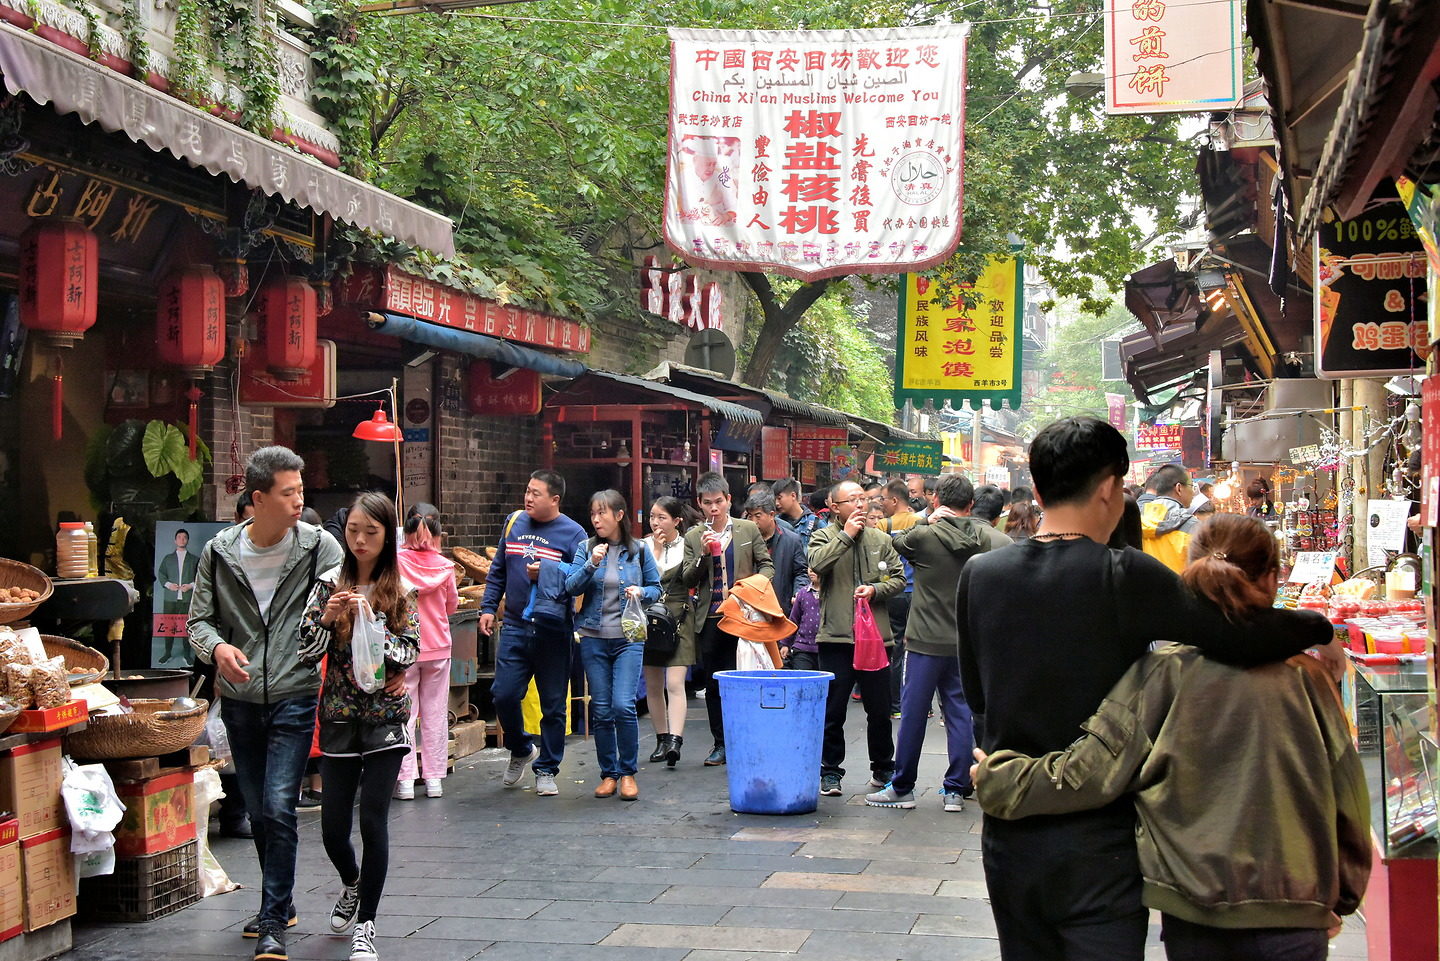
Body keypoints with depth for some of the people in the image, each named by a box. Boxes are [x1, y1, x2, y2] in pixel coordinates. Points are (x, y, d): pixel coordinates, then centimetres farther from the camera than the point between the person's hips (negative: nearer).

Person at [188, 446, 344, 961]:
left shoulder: (318, 546, -7)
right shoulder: (219, 552, -1)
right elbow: (200, 619, 4)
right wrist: (217, 647, -18)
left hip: (294, 699, -3)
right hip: (240, 702, 3)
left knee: (279, 808, -12)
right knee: (257, 812, 15)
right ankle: (280, 903, 34)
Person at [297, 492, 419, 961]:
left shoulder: (400, 590, 0)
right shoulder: (329, 584, 2)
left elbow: (409, 654, -7)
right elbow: (306, 654, 0)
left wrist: (371, 621, -19)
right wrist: (326, 618, -17)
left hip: (386, 716, -2)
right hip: (340, 716, 2)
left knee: (373, 820, -6)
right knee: (333, 825, 4)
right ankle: (351, 883, 37)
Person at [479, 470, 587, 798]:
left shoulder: (573, 534, -4)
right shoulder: (514, 523, 10)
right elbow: (498, 571, 17)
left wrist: (547, 571, -21)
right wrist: (487, 607, 9)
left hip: (553, 631, -3)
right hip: (515, 626, 3)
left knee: (553, 704, 4)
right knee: (503, 694, -3)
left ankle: (546, 770, 17)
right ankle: (521, 749, 24)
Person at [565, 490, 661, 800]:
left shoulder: (639, 550, 4)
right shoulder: (586, 549, 5)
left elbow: (656, 588, 11)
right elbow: (571, 588, -4)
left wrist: (641, 592, -9)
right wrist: (591, 565, -18)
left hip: (628, 638, -2)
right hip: (593, 638, 2)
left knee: (623, 705, -13)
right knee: (601, 710, 5)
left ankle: (628, 772, 3)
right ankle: (608, 774, 16)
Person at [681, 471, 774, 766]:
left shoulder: (749, 529, 4)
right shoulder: (693, 537, 7)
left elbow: (767, 565, 8)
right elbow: (687, 581, 4)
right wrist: (703, 554, -11)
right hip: (710, 619, 2)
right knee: (713, 684, 7)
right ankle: (721, 744, 16)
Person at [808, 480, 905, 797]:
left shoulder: (881, 539, 10)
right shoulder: (824, 537, 2)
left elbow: (898, 578, 8)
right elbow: (817, 564, -19)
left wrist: (875, 589, -9)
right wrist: (846, 535, -15)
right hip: (836, 637, -3)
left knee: (880, 710, 11)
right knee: (833, 711, 3)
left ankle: (883, 768, 26)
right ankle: (830, 771, 13)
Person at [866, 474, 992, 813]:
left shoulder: (926, 536, -13)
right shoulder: (981, 538, -1)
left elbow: (899, 542, 6)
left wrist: (928, 520, 5)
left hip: (927, 641, -4)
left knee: (913, 713, 5)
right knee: (961, 714, 9)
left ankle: (902, 788, 12)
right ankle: (956, 790, 11)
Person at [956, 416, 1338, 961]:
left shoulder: (980, 575, -1)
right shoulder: (1124, 577, -15)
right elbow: (1242, 638, -20)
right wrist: (1318, 628, -2)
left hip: (1008, 836, 5)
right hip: (1098, 844, -4)